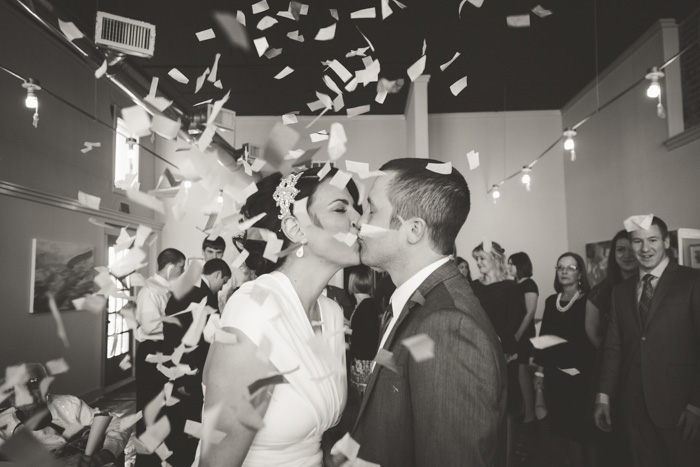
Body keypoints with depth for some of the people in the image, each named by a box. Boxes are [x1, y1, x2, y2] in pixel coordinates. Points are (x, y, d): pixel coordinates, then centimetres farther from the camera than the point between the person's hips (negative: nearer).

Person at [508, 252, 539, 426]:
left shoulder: (529, 284, -8)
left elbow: (530, 313, -13)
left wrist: (518, 335, -14)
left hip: (523, 335, -7)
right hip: (513, 334, 7)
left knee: (523, 373, -3)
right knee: (516, 374, 9)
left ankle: (530, 414, 6)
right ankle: (521, 409, 19)